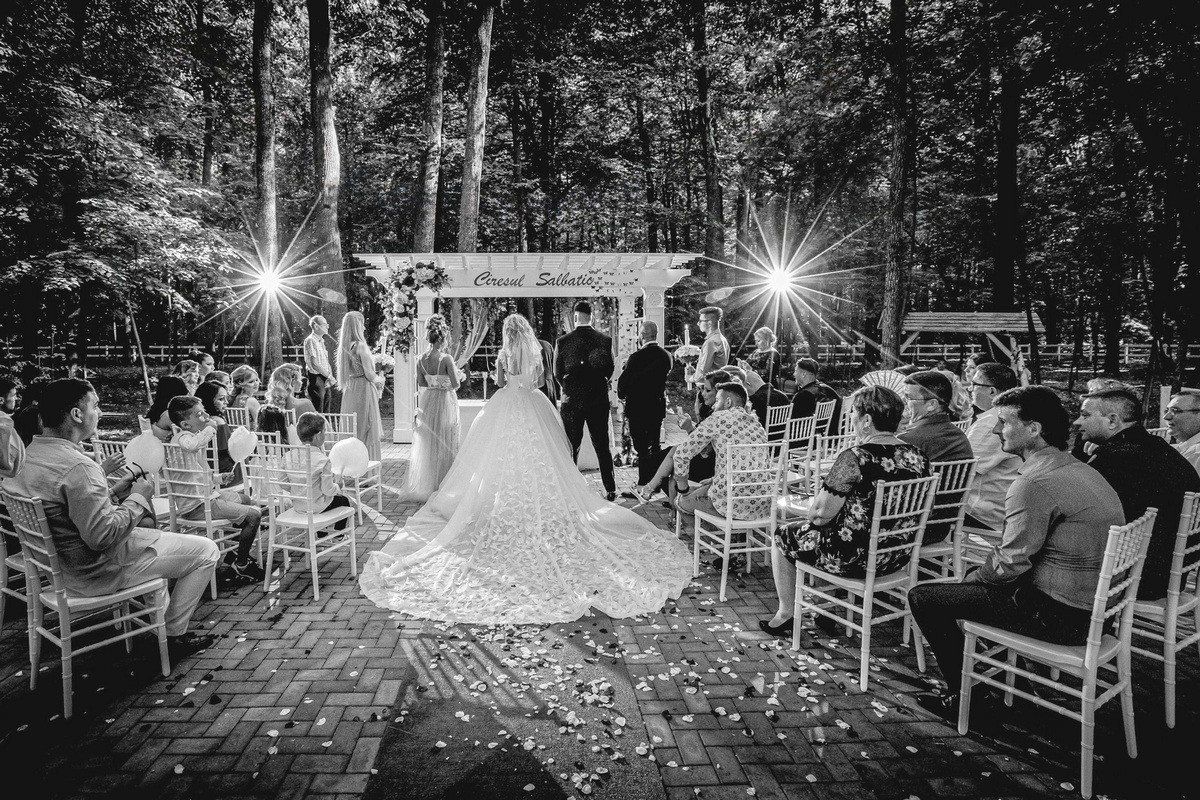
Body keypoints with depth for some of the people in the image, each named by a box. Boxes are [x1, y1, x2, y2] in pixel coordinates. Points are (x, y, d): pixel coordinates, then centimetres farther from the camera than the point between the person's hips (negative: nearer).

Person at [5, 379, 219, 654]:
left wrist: (114, 490, 5)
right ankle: (173, 635, 11)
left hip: (61, 561, 10)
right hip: (96, 572, -10)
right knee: (206, 550, -4)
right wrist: (137, 498, -18)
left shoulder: (32, 453, 1)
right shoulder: (78, 467, -30)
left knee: (146, 524, 33)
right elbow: (103, 536, -30)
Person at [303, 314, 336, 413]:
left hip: (325, 380, 9)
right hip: (316, 379, -9)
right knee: (317, 413, -7)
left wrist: (330, 376, 5)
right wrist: (329, 376, -16)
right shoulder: (310, 340, -10)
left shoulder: (321, 341, 18)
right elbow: (314, 363, -18)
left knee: (326, 412, 11)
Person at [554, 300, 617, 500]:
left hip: (572, 401, -1)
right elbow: (610, 371, 4)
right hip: (598, 399, 1)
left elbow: (557, 373, 1)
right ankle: (610, 489, 13)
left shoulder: (562, 341, -7)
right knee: (602, 446, 10)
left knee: (571, 447, 9)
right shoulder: (605, 340, -4)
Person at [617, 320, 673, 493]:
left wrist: (621, 396, 4)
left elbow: (623, 380, -13)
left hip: (638, 408, -6)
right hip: (658, 407, 6)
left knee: (642, 448, -2)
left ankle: (642, 488, 1)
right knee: (655, 446, 16)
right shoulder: (666, 356, 2)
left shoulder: (637, 356, -18)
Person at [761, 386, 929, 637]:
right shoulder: (918, 457, -2)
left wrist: (812, 514, 4)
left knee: (782, 536, 15)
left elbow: (822, 513, -20)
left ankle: (786, 616, 25)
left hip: (855, 558, -7)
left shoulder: (855, 458, -23)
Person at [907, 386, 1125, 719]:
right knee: (976, 574, 29)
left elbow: (1010, 564, -20)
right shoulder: (1084, 471, 9)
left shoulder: (1034, 485, -23)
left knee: (923, 597, -5)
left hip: (1058, 616, -10)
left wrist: (971, 577, 0)